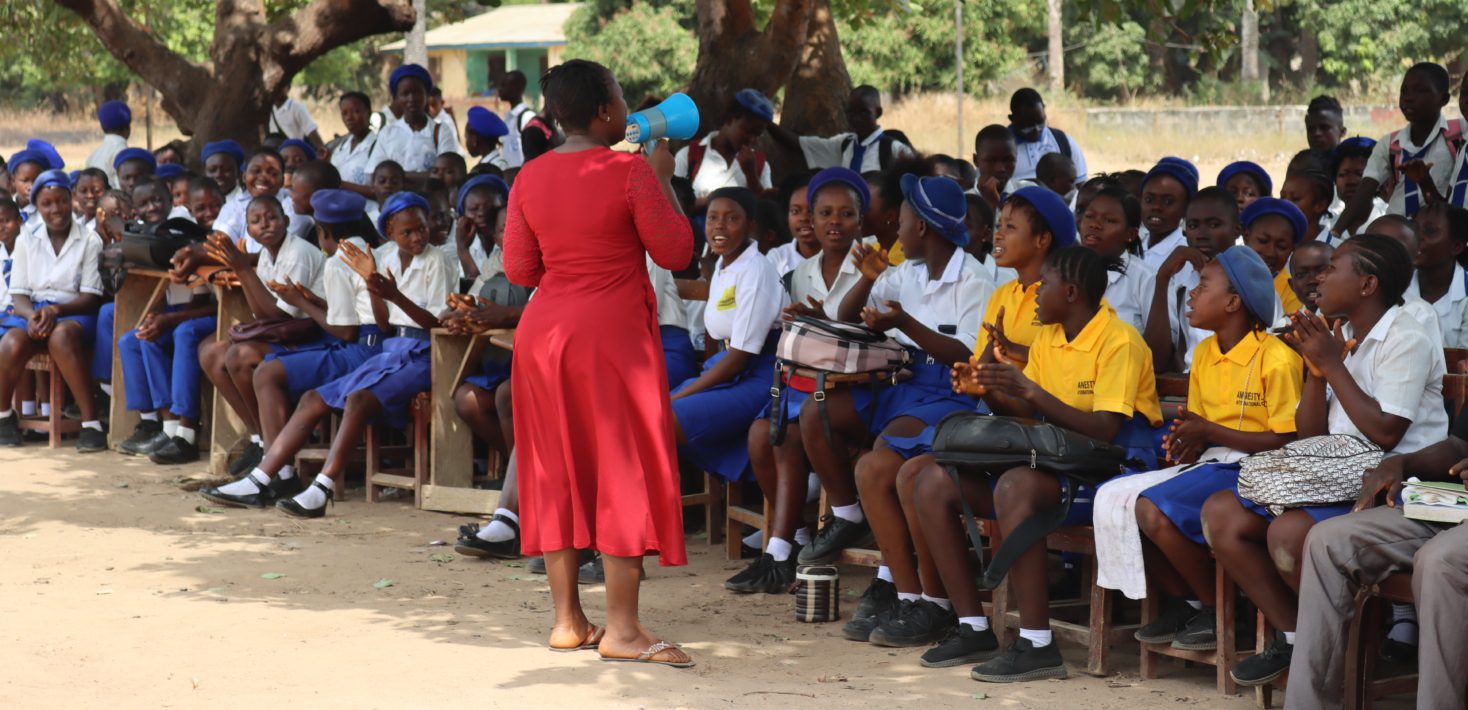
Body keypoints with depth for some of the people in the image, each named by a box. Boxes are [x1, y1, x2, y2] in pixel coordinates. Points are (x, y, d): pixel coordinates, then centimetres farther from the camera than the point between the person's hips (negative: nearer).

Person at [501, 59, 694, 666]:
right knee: (624, 469, -1)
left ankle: (567, 620, 15)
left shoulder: (530, 178, 3)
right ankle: (621, 628, -4)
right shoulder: (631, 172, -12)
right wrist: (663, 179, 4)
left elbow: (519, 270, 8)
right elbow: (676, 252, -6)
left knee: (558, 469, 11)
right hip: (613, 333, -6)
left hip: (543, 331, 6)